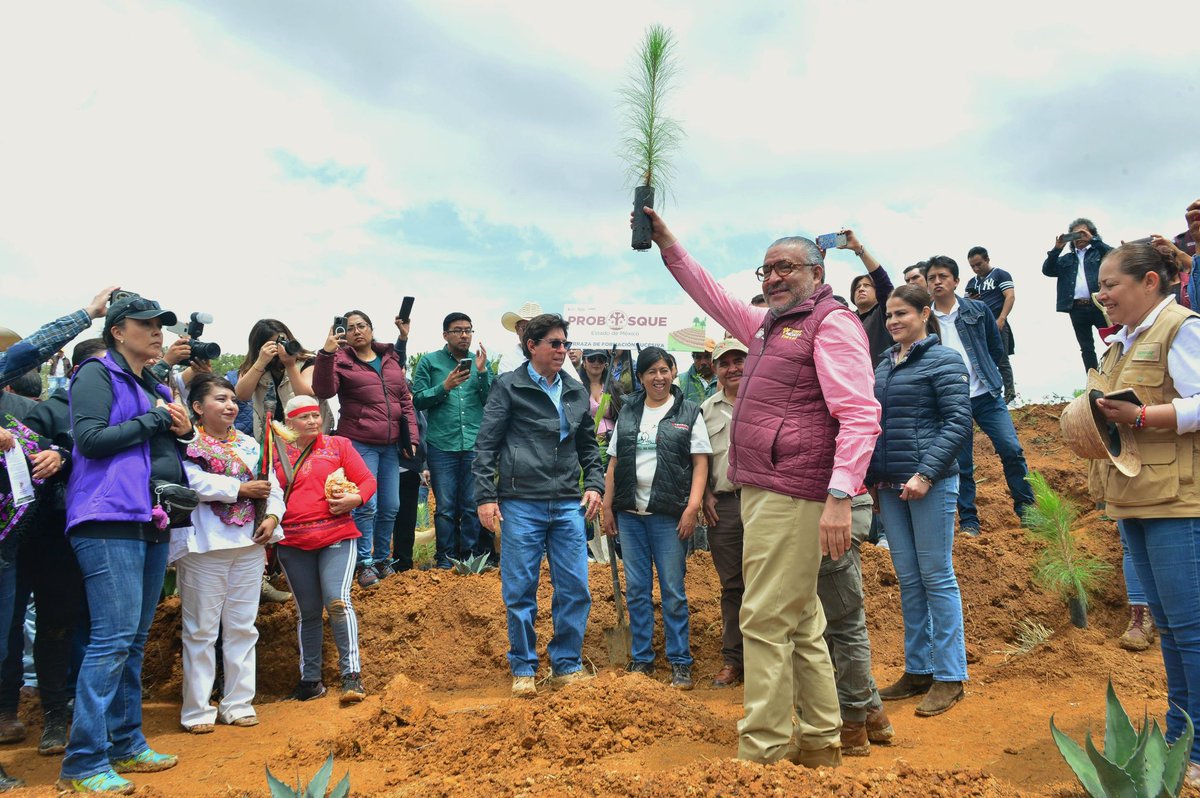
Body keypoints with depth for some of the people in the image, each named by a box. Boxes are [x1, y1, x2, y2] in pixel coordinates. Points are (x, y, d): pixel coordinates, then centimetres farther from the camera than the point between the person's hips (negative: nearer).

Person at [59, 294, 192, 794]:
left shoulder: (156, 388, 20)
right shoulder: (97, 375, -2)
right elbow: (91, 439, -15)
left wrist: (183, 430, 5)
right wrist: (155, 419, -9)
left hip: (152, 522, 8)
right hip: (109, 520, -8)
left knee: (134, 640, 11)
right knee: (114, 637, -12)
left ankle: (126, 745, 20)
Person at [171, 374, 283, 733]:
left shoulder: (250, 444, 13)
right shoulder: (187, 444, -4)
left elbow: (272, 485, 9)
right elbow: (192, 481, -21)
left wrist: (272, 515, -8)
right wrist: (241, 489, -18)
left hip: (249, 544, 5)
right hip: (204, 546, -5)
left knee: (242, 627, 10)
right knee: (201, 630, 3)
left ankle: (238, 703, 20)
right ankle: (196, 709, 13)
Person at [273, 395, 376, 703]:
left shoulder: (338, 445, 7)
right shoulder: (278, 454, 10)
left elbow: (367, 480, 4)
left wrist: (355, 498, -14)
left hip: (336, 538, -2)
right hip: (293, 543, 2)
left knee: (337, 600, -17)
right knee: (308, 611, 9)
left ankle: (352, 675, -9)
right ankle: (310, 680, 21)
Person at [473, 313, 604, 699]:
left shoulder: (576, 392, 15)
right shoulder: (509, 387, 1)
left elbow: (588, 446, 22)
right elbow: (486, 445, -1)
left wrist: (594, 484, 8)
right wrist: (485, 496, -7)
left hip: (568, 505, 4)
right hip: (521, 504, -4)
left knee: (575, 589, 3)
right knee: (520, 591, 3)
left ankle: (567, 666, 18)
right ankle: (523, 670, 17)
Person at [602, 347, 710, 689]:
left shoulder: (689, 412, 2)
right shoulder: (627, 413, 12)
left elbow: (700, 463, -3)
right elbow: (614, 463, 13)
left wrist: (692, 508, -12)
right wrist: (607, 506, 7)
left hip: (669, 514, -3)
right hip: (629, 514, 4)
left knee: (673, 591, 0)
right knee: (636, 590, 8)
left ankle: (680, 662, 11)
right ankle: (641, 659, 19)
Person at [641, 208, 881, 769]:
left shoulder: (831, 323, -7)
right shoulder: (770, 326, 20)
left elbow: (860, 415, -17)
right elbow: (713, 296, 33)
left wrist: (840, 496, -26)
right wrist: (666, 243, 29)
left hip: (791, 497, -9)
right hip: (765, 492, 9)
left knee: (766, 621, -8)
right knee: (801, 625, 14)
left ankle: (763, 753, 0)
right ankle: (819, 743, 25)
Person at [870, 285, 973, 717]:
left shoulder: (943, 360, -4)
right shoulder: (884, 365, 14)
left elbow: (957, 422, -11)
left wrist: (926, 474, -19)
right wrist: (873, 477, 13)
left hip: (930, 482, -6)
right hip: (890, 485, 7)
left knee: (936, 577, -1)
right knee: (908, 579, 11)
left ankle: (949, 676, 9)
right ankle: (917, 669, 21)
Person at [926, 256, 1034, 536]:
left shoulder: (978, 310, 2)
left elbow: (997, 348, 11)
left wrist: (986, 375, 10)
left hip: (986, 395, 1)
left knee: (1012, 450, -5)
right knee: (961, 464, 4)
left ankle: (1025, 507, 13)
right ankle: (968, 520, 14)